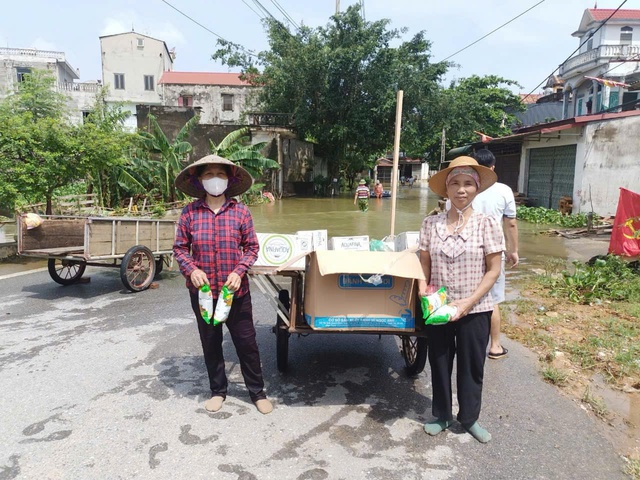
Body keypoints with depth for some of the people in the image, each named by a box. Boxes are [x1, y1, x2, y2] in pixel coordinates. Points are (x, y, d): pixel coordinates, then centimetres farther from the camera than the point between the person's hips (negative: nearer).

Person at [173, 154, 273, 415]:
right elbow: (180, 248, 3)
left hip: (236, 291, -1)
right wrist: (191, 269, -14)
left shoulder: (240, 211, -5)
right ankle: (218, 390, 35)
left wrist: (239, 271, -14)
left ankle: (257, 391, 27)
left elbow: (252, 246, 0)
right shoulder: (189, 213, -4)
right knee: (210, 343, 16)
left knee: (246, 342, 8)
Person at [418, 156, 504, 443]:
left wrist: (468, 302, -15)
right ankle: (441, 415, 35)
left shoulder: (486, 223, -8)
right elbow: (424, 264, 5)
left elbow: (493, 270, -7)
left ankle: (469, 418, 35)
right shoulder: (431, 223, -2)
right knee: (439, 363, 14)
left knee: (471, 366, 13)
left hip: (474, 310, -1)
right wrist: (423, 290, -13)